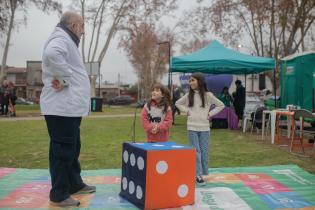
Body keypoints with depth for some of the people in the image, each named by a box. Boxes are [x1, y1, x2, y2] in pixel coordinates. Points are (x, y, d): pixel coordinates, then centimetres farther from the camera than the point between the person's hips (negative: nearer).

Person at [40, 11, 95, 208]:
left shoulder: (66, 41, 23)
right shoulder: (61, 39, -11)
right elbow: (52, 54, -35)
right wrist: (65, 80, -25)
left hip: (70, 106, 11)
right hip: (62, 107, -11)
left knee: (73, 148, 18)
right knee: (63, 150, -4)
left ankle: (75, 184, 31)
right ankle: (59, 194, 6)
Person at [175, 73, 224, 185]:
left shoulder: (208, 95, -1)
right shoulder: (189, 95, 4)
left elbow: (221, 105, 7)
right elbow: (178, 103, 16)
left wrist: (210, 114, -1)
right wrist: (186, 111, 3)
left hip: (204, 127, 0)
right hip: (192, 127, 0)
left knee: (204, 151, 6)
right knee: (196, 151, -1)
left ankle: (203, 172, 20)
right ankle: (198, 175, 3)